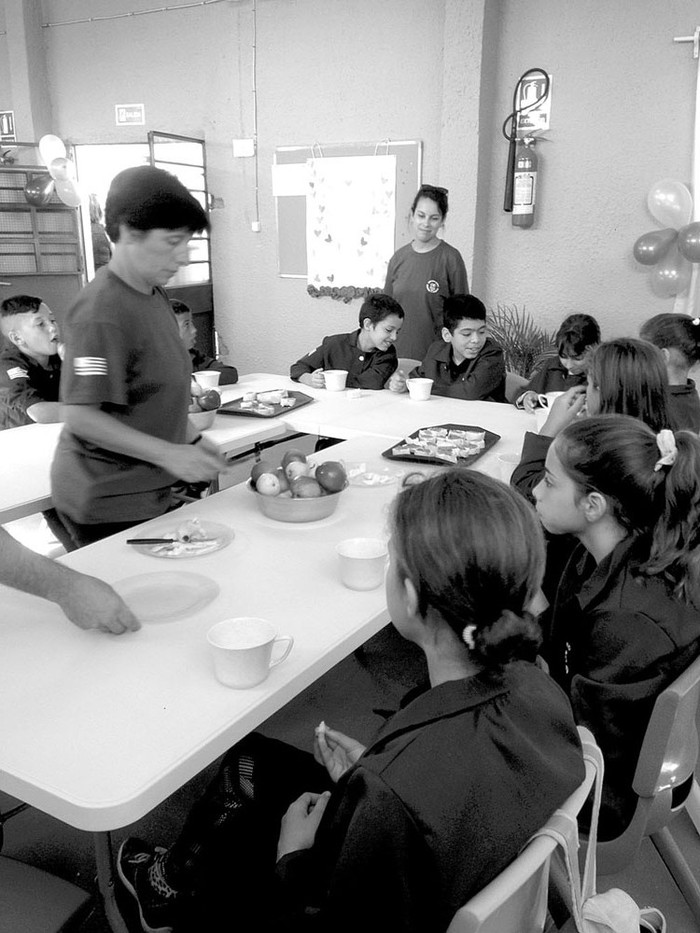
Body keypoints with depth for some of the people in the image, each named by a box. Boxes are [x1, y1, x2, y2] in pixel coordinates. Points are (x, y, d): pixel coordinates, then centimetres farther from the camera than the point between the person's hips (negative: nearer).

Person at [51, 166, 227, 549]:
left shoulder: (153, 295, 6)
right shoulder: (101, 313, -22)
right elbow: (81, 416, -24)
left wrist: (192, 439, 8)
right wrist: (168, 454, -25)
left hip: (145, 491, 9)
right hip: (107, 506, -8)